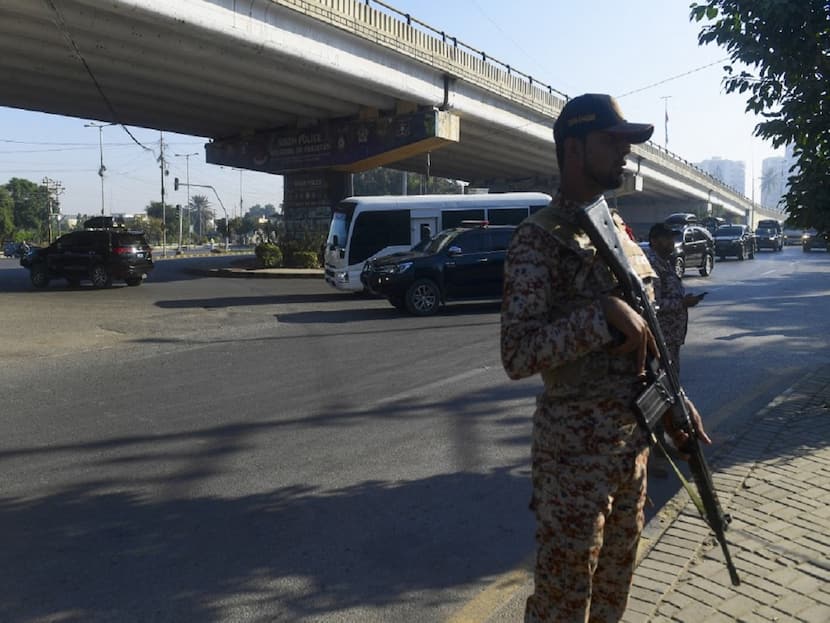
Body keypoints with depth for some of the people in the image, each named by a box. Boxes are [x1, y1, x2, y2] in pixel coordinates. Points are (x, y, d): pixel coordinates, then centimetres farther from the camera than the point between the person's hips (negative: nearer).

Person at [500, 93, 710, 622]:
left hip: (633, 441, 8)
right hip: (576, 450, -8)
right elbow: (517, 356, -24)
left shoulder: (618, 229, 10)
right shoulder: (540, 238, -15)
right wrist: (604, 312, -28)